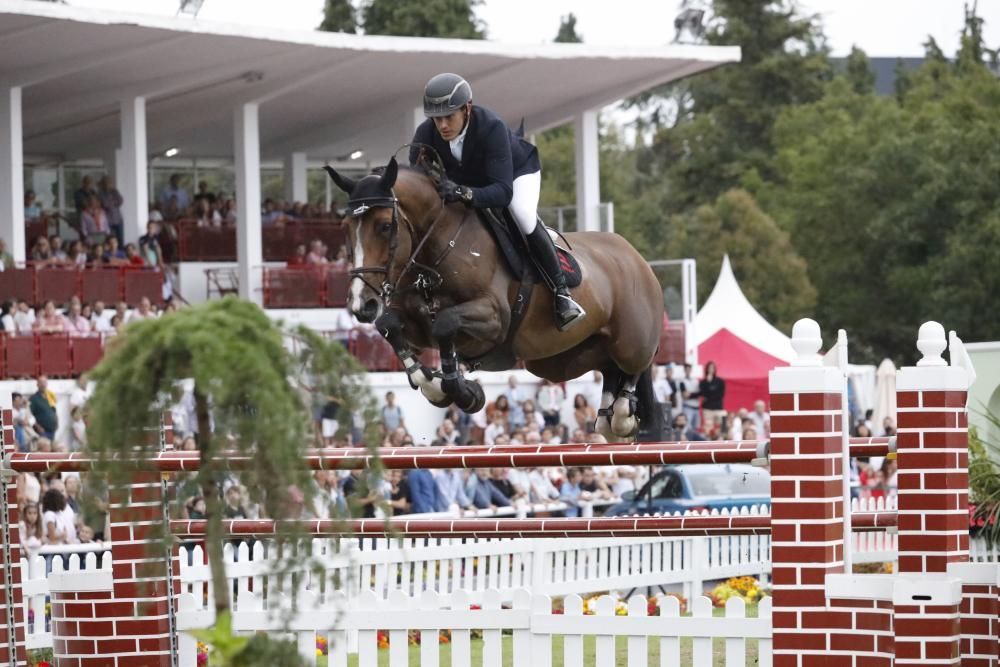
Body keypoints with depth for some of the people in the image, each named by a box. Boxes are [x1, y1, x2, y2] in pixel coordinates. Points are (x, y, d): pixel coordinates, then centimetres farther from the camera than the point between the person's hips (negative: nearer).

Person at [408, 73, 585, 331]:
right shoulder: (426, 134, -30)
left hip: (517, 170, -5)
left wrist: (465, 193, -67)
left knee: (524, 216, -33)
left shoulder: (491, 127, -43)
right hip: (466, 178, 5)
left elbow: (503, 191, -49)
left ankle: (561, 292, -18)